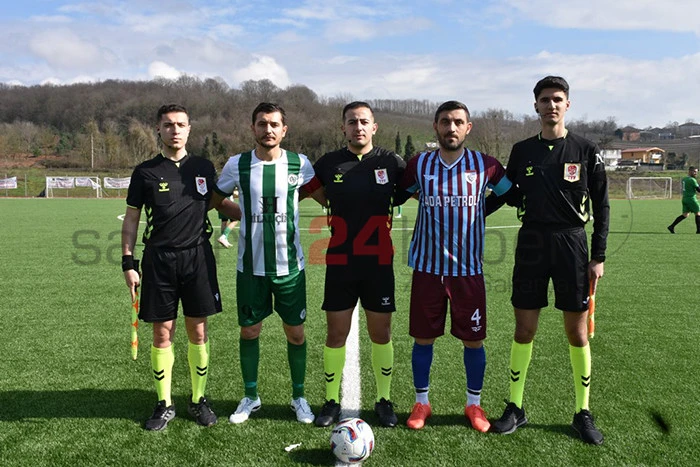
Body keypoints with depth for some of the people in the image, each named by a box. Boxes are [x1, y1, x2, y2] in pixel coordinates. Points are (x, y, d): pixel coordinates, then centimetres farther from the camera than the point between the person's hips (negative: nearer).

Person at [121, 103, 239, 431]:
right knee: (162, 333, 4)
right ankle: (165, 404, 19)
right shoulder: (145, 172, 2)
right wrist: (128, 263, 0)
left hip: (197, 256, 1)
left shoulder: (203, 167, 7)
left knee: (197, 332, 6)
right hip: (159, 259, -1)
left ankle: (198, 400, 21)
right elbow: (131, 220, 5)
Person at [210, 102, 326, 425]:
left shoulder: (299, 164, -2)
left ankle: (299, 397, 26)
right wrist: (241, 215, 1)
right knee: (249, 331, 9)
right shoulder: (237, 165, -2)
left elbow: (326, 197, 12)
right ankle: (250, 397, 29)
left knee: (295, 332, 7)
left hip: (289, 264, 0)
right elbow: (215, 199, 14)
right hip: (250, 265, 1)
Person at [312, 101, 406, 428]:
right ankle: (332, 401, 22)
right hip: (340, 263, 0)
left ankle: (384, 400, 25)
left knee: (381, 334, 8)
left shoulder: (391, 162, 0)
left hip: (379, 263, 0)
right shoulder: (328, 164, 1)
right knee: (336, 333, 6)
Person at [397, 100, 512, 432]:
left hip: (468, 268, 0)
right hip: (428, 267, 1)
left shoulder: (485, 165, -1)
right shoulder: (419, 165, 2)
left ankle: (474, 404, 27)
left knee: (473, 340, 7)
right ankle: (421, 402, 26)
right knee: (423, 338, 8)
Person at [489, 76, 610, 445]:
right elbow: (507, 194, 17)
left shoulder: (586, 151, 1)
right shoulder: (522, 151, 6)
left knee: (577, 332, 4)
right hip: (531, 243, 2)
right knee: (524, 329, 6)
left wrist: (598, 257, -2)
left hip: (571, 243, -1)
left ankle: (583, 413, 20)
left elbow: (601, 207, 2)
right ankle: (515, 408, 19)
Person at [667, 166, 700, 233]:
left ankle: (671, 226, 1)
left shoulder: (684, 179, 12)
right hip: (691, 199, -8)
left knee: (685, 215, 10)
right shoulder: (692, 180, -14)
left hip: (684, 199, 8)